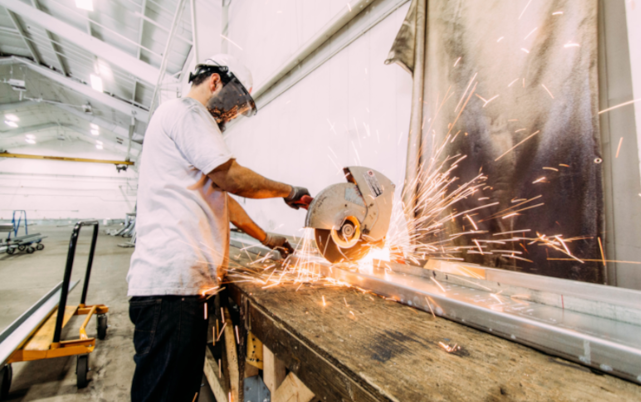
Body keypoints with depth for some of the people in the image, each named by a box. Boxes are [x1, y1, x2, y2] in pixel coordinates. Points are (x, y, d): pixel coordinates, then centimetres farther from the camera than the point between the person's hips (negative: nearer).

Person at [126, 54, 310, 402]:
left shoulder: (190, 120, 29)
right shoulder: (185, 112, -3)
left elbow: (220, 195, 29)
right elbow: (231, 178, -13)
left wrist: (265, 238, 28)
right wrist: (288, 191, 2)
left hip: (188, 281, 10)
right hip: (171, 282, -10)